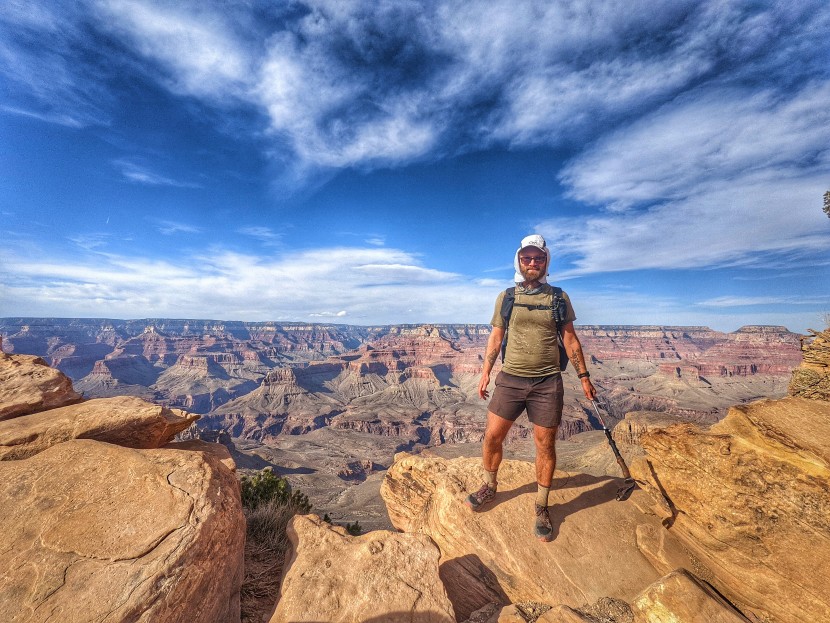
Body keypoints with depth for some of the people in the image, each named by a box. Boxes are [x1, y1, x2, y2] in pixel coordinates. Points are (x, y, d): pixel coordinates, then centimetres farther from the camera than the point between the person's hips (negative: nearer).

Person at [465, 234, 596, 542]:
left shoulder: (558, 297, 4)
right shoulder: (506, 297, 4)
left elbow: (570, 339, 8)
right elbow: (496, 337, 8)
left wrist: (584, 376, 6)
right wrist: (486, 372, 4)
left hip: (547, 381, 0)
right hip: (510, 378, 1)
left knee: (545, 446, 8)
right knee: (492, 437, 4)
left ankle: (541, 508, 29)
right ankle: (490, 487, 31)